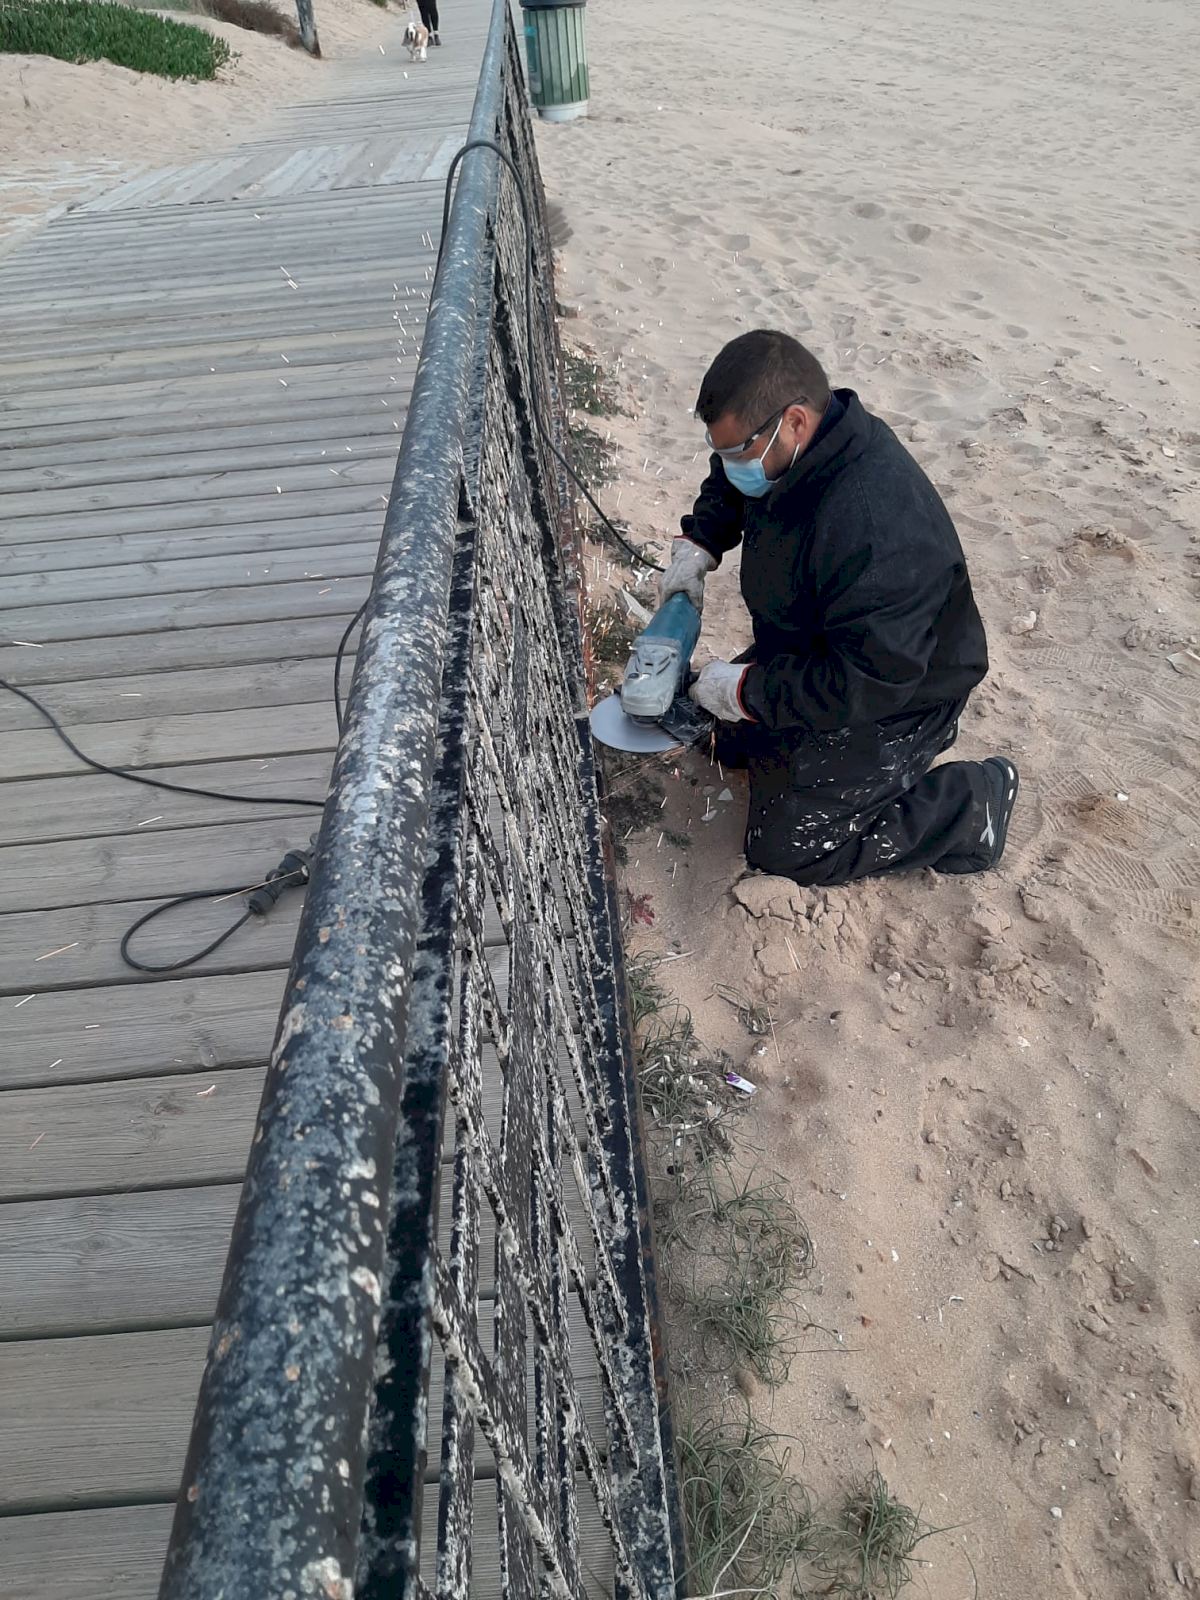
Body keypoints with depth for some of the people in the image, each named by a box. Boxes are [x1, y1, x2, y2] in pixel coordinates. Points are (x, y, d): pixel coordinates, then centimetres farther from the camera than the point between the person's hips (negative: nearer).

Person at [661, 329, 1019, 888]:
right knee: (734, 745, 22)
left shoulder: (874, 527, -41)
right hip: (809, 657, 9)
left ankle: (972, 802, 6)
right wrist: (697, 546, -6)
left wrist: (745, 690, -29)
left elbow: (869, 684, -38)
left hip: (891, 702, -9)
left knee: (785, 850, -5)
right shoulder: (796, 448, -12)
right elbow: (727, 487, 12)